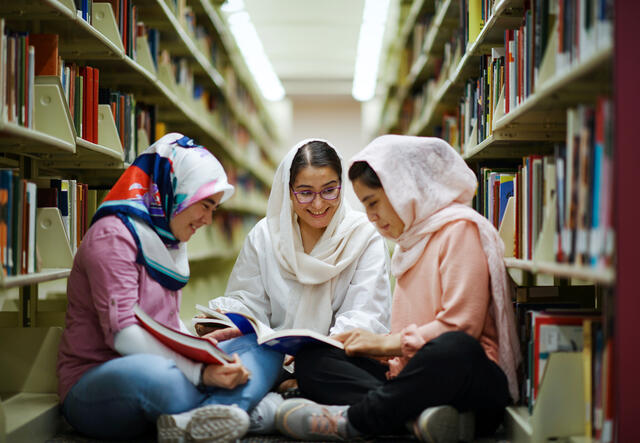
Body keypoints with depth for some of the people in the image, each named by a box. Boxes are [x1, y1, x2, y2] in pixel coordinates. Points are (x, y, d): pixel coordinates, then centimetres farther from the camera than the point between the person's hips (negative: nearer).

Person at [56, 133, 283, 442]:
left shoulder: (168, 241, 18)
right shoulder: (113, 235, -11)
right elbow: (123, 333, -21)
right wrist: (201, 372, -28)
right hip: (95, 384, -9)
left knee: (265, 347, -9)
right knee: (154, 375, -43)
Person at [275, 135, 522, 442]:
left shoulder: (459, 229, -3)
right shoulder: (410, 241, 26)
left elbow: (460, 327, -14)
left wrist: (386, 342, -5)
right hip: (417, 373, 9)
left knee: (454, 349, -42)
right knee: (310, 360, -7)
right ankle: (419, 414, -30)